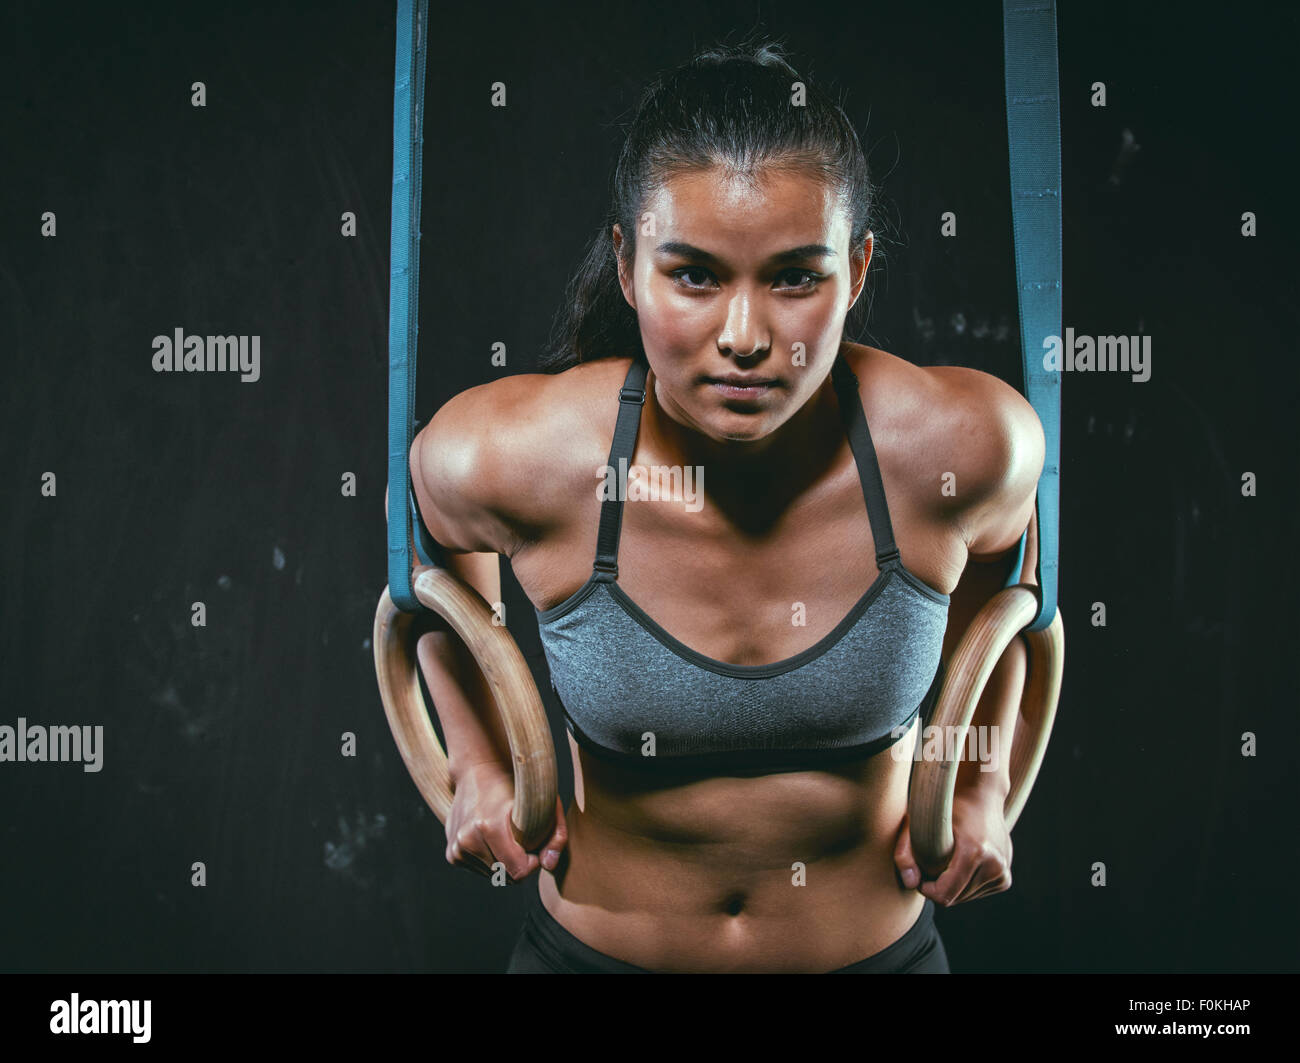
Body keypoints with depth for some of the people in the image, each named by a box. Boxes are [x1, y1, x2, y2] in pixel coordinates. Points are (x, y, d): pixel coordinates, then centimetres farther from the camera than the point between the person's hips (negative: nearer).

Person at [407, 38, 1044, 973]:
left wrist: (981, 784, 3)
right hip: (595, 946, 0)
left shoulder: (959, 441, -22)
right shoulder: (509, 457, -24)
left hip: (881, 946, 1)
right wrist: (481, 764, 2)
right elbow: (439, 551, 0)